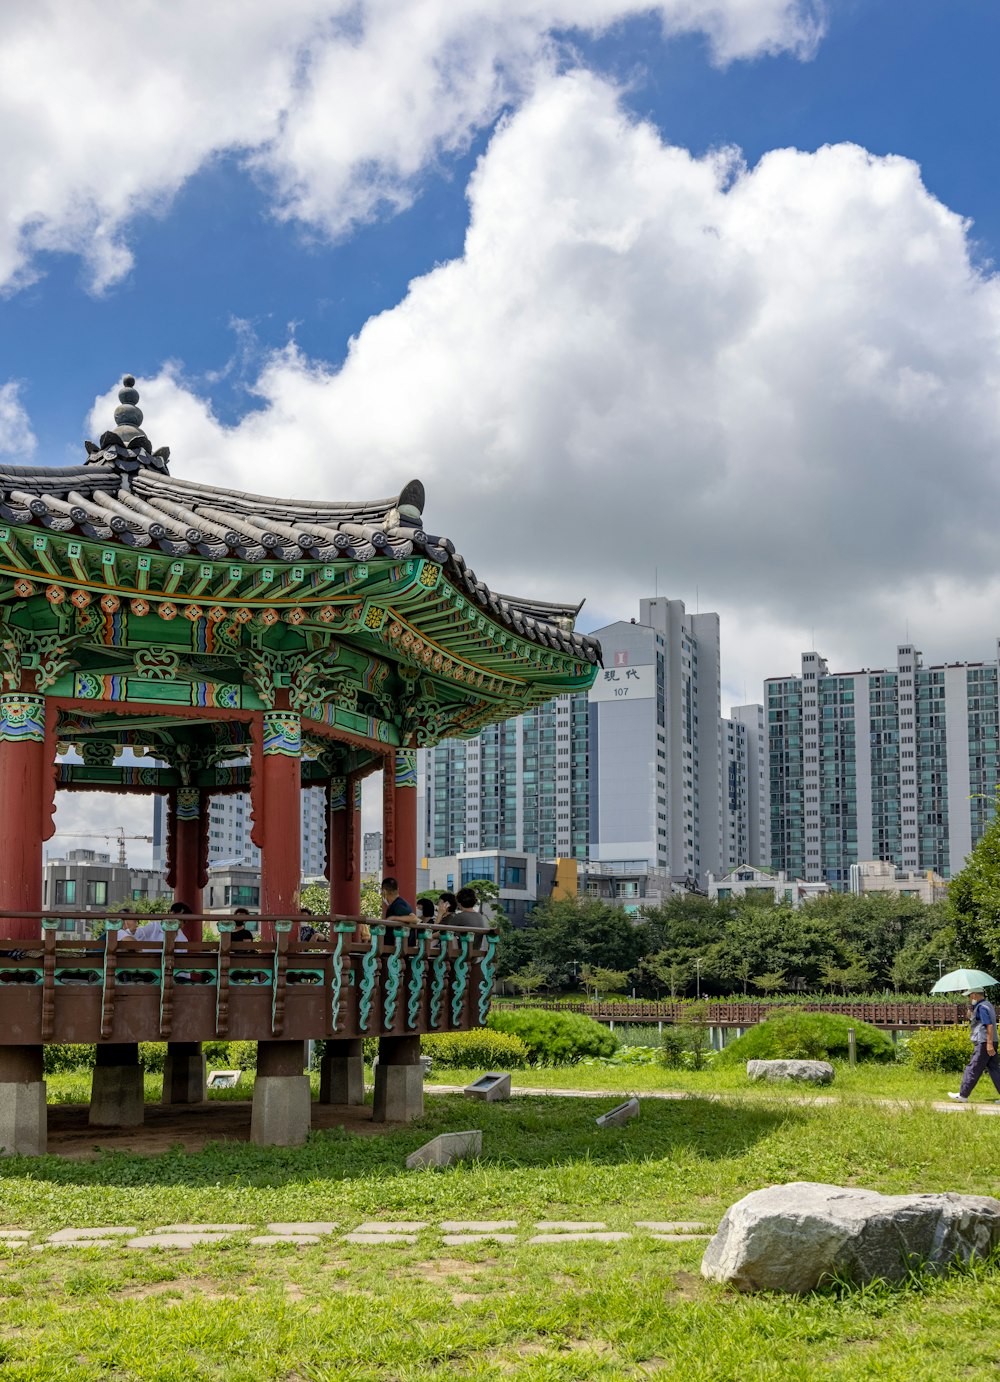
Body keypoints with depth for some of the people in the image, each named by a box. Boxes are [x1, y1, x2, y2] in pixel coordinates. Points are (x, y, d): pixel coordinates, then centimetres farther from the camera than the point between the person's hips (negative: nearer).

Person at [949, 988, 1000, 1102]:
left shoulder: (981, 1007, -13)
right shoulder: (988, 1005, 18)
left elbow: (989, 1025, -22)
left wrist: (989, 1044, -25)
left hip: (984, 1044, -10)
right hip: (989, 1043, 10)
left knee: (973, 1070, -3)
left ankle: (963, 1095, 3)